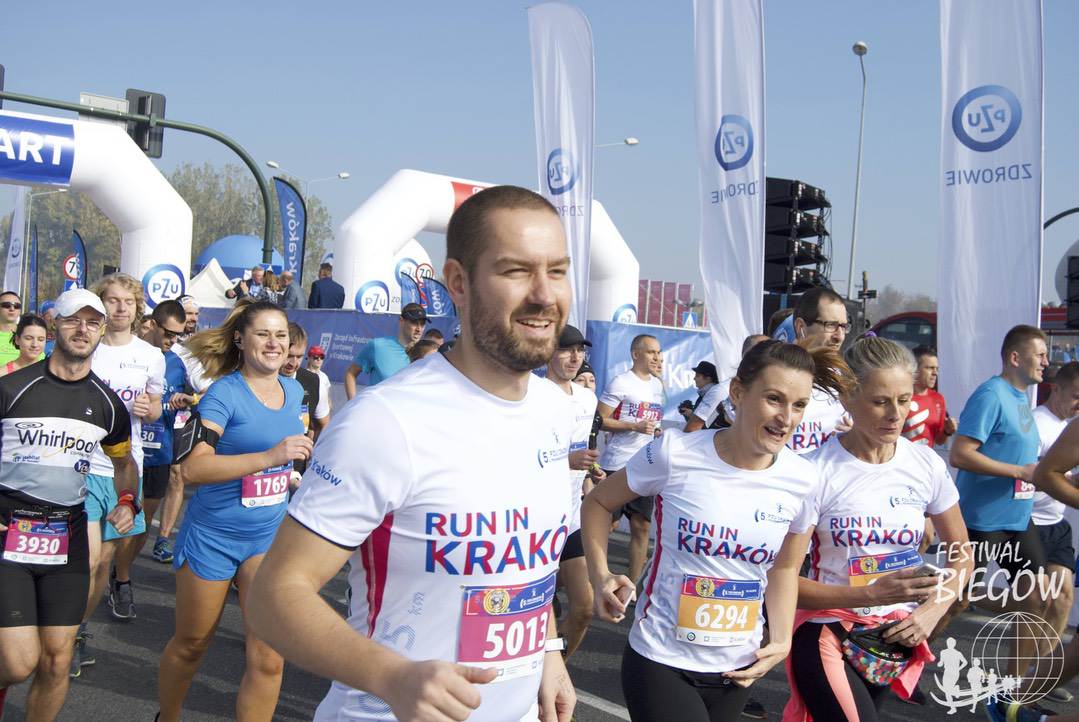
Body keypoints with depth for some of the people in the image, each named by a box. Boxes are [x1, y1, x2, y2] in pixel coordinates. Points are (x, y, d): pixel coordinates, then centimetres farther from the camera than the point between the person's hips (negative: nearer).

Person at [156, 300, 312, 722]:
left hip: (269, 534, 4)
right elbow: (192, 468, -28)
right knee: (190, 645, 16)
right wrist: (271, 457, -35)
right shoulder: (224, 392, -15)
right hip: (214, 534, -4)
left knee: (269, 658, -5)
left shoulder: (293, 391, 4)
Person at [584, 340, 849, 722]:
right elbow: (598, 503, 0)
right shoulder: (674, 453, -17)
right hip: (660, 660, -4)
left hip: (739, 667, 4)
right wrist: (601, 576, -12)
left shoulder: (803, 481, -7)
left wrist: (782, 640, 1)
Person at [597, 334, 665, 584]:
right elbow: (600, 421, -13)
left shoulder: (658, 385, 16)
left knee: (641, 526, 6)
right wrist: (636, 426, -19)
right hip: (617, 465, -7)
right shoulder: (621, 383, -8)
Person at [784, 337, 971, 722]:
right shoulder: (816, 472, -17)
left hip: (898, 634, 5)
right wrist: (872, 593, -26)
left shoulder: (927, 465, -4)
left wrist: (931, 612, -7)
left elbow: (961, 556, 9)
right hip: (827, 631, -4)